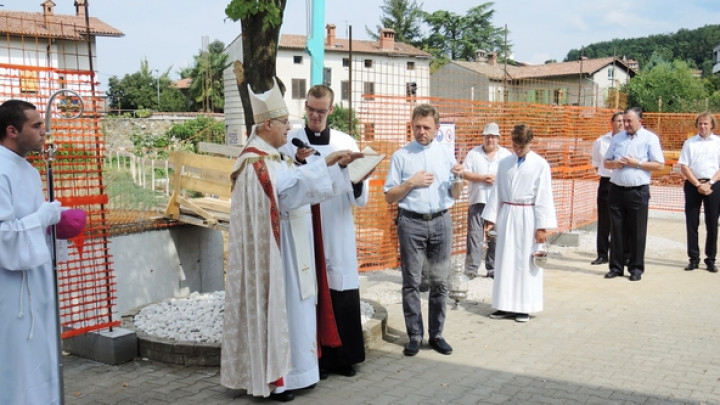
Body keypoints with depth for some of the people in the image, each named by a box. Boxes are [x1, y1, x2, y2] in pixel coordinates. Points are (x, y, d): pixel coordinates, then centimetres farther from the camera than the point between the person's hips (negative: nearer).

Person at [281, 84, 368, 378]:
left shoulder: (346, 143, 7)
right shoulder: (290, 143, 2)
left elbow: (361, 200, 4)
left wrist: (358, 175, -17)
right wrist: (296, 163, -19)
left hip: (340, 234, 2)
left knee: (343, 294, 4)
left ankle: (343, 357, 18)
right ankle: (316, 358, 15)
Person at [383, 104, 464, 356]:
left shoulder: (446, 155, 10)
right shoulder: (401, 156, 4)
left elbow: (454, 195, 12)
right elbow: (389, 197, 3)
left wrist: (459, 178, -8)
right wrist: (411, 183, -10)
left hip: (441, 222, 2)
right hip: (411, 222, -2)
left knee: (439, 282, 5)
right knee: (411, 283, 2)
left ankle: (436, 334, 15)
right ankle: (414, 336, 10)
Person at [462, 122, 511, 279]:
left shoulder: (506, 155, 9)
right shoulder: (473, 153, 7)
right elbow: (465, 173, -1)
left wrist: (497, 179, -11)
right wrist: (482, 178, -13)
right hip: (477, 200, -1)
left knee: (496, 237, 4)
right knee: (474, 235, -3)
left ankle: (492, 268, 13)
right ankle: (471, 268, -1)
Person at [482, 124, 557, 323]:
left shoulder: (540, 164, -4)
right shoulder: (504, 163, 7)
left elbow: (543, 196, -5)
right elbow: (496, 192, 9)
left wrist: (542, 226, -9)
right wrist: (491, 218, 6)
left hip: (527, 217, -3)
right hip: (506, 216, 4)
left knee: (525, 261, 2)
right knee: (505, 260, 7)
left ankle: (524, 307, 13)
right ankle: (506, 305, 17)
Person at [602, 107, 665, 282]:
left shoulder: (650, 138, 0)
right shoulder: (618, 138, 13)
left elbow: (659, 164, -5)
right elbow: (606, 161, 16)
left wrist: (637, 164, -13)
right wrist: (614, 164, -5)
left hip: (638, 191, -4)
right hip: (617, 189, 4)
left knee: (637, 231, 2)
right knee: (617, 229, 7)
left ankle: (636, 268, 11)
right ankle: (616, 266, 14)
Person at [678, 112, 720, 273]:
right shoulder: (690, 143, 7)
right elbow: (684, 167, 1)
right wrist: (698, 184, -9)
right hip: (693, 185, 1)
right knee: (691, 223, 2)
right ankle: (693, 258, 9)